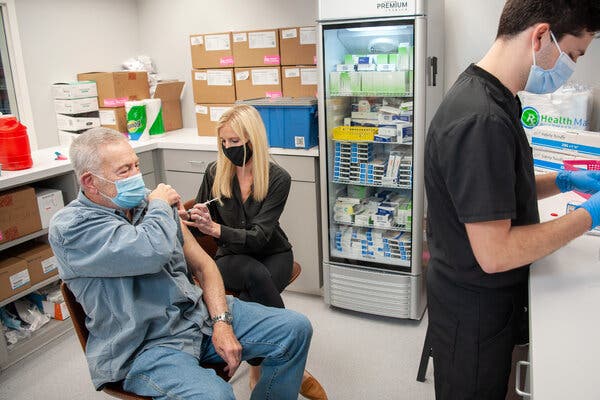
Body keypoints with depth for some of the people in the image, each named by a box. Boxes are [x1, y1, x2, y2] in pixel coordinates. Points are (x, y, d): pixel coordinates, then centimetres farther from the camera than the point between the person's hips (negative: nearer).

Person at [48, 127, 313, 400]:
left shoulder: (148, 201, 9)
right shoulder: (68, 227, -11)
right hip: (146, 346, -6)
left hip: (199, 312, 6)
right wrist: (160, 204, -7)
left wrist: (222, 321, -6)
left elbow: (202, 265, 9)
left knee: (296, 328, -3)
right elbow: (155, 252, -28)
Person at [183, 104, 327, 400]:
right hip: (232, 257, 1)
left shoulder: (278, 179, -13)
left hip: (273, 255, -1)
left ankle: (258, 371, -8)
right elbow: (201, 224, 7)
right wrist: (186, 217, -17)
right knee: (255, 274, -35)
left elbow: (260, 237, -22)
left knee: (249, 301, -34)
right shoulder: (215, 172, -5)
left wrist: (215, 228, -37)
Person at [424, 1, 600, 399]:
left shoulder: (491, 97, 2)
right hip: (475, 312, -9)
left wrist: (563, 181, 6)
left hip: (489, 299, 9)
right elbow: (494, 253, -29)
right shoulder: (481, 120, -30)